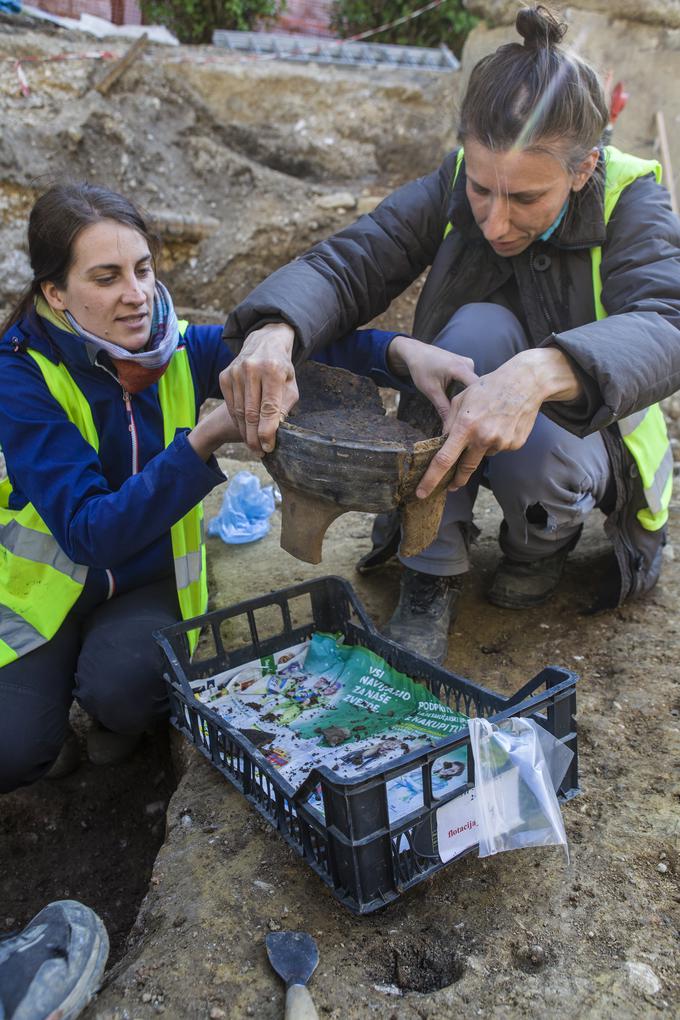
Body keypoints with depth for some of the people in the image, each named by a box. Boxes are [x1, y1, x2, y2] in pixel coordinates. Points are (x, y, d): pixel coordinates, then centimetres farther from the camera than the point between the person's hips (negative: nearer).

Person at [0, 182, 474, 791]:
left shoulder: (182, 351, -9)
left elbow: (301, 349, -13)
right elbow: (91, 531, -28)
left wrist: (403, 350, -33)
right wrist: (204, 441, -39)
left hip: (149, 582, 2)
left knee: (126, 681, -28)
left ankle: (123, 718, 9)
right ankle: (53, 739, 15)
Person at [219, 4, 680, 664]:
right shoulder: (451, 189, -14)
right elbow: (345, 265, -23)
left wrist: (540, 373, -59)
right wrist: (274, 331, -47)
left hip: (587, 439, -1)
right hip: (451, 439, 2)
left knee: (537, 446, -38)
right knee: (479, 327, -31)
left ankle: (542, 542, 2)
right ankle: (431, 579, -20)